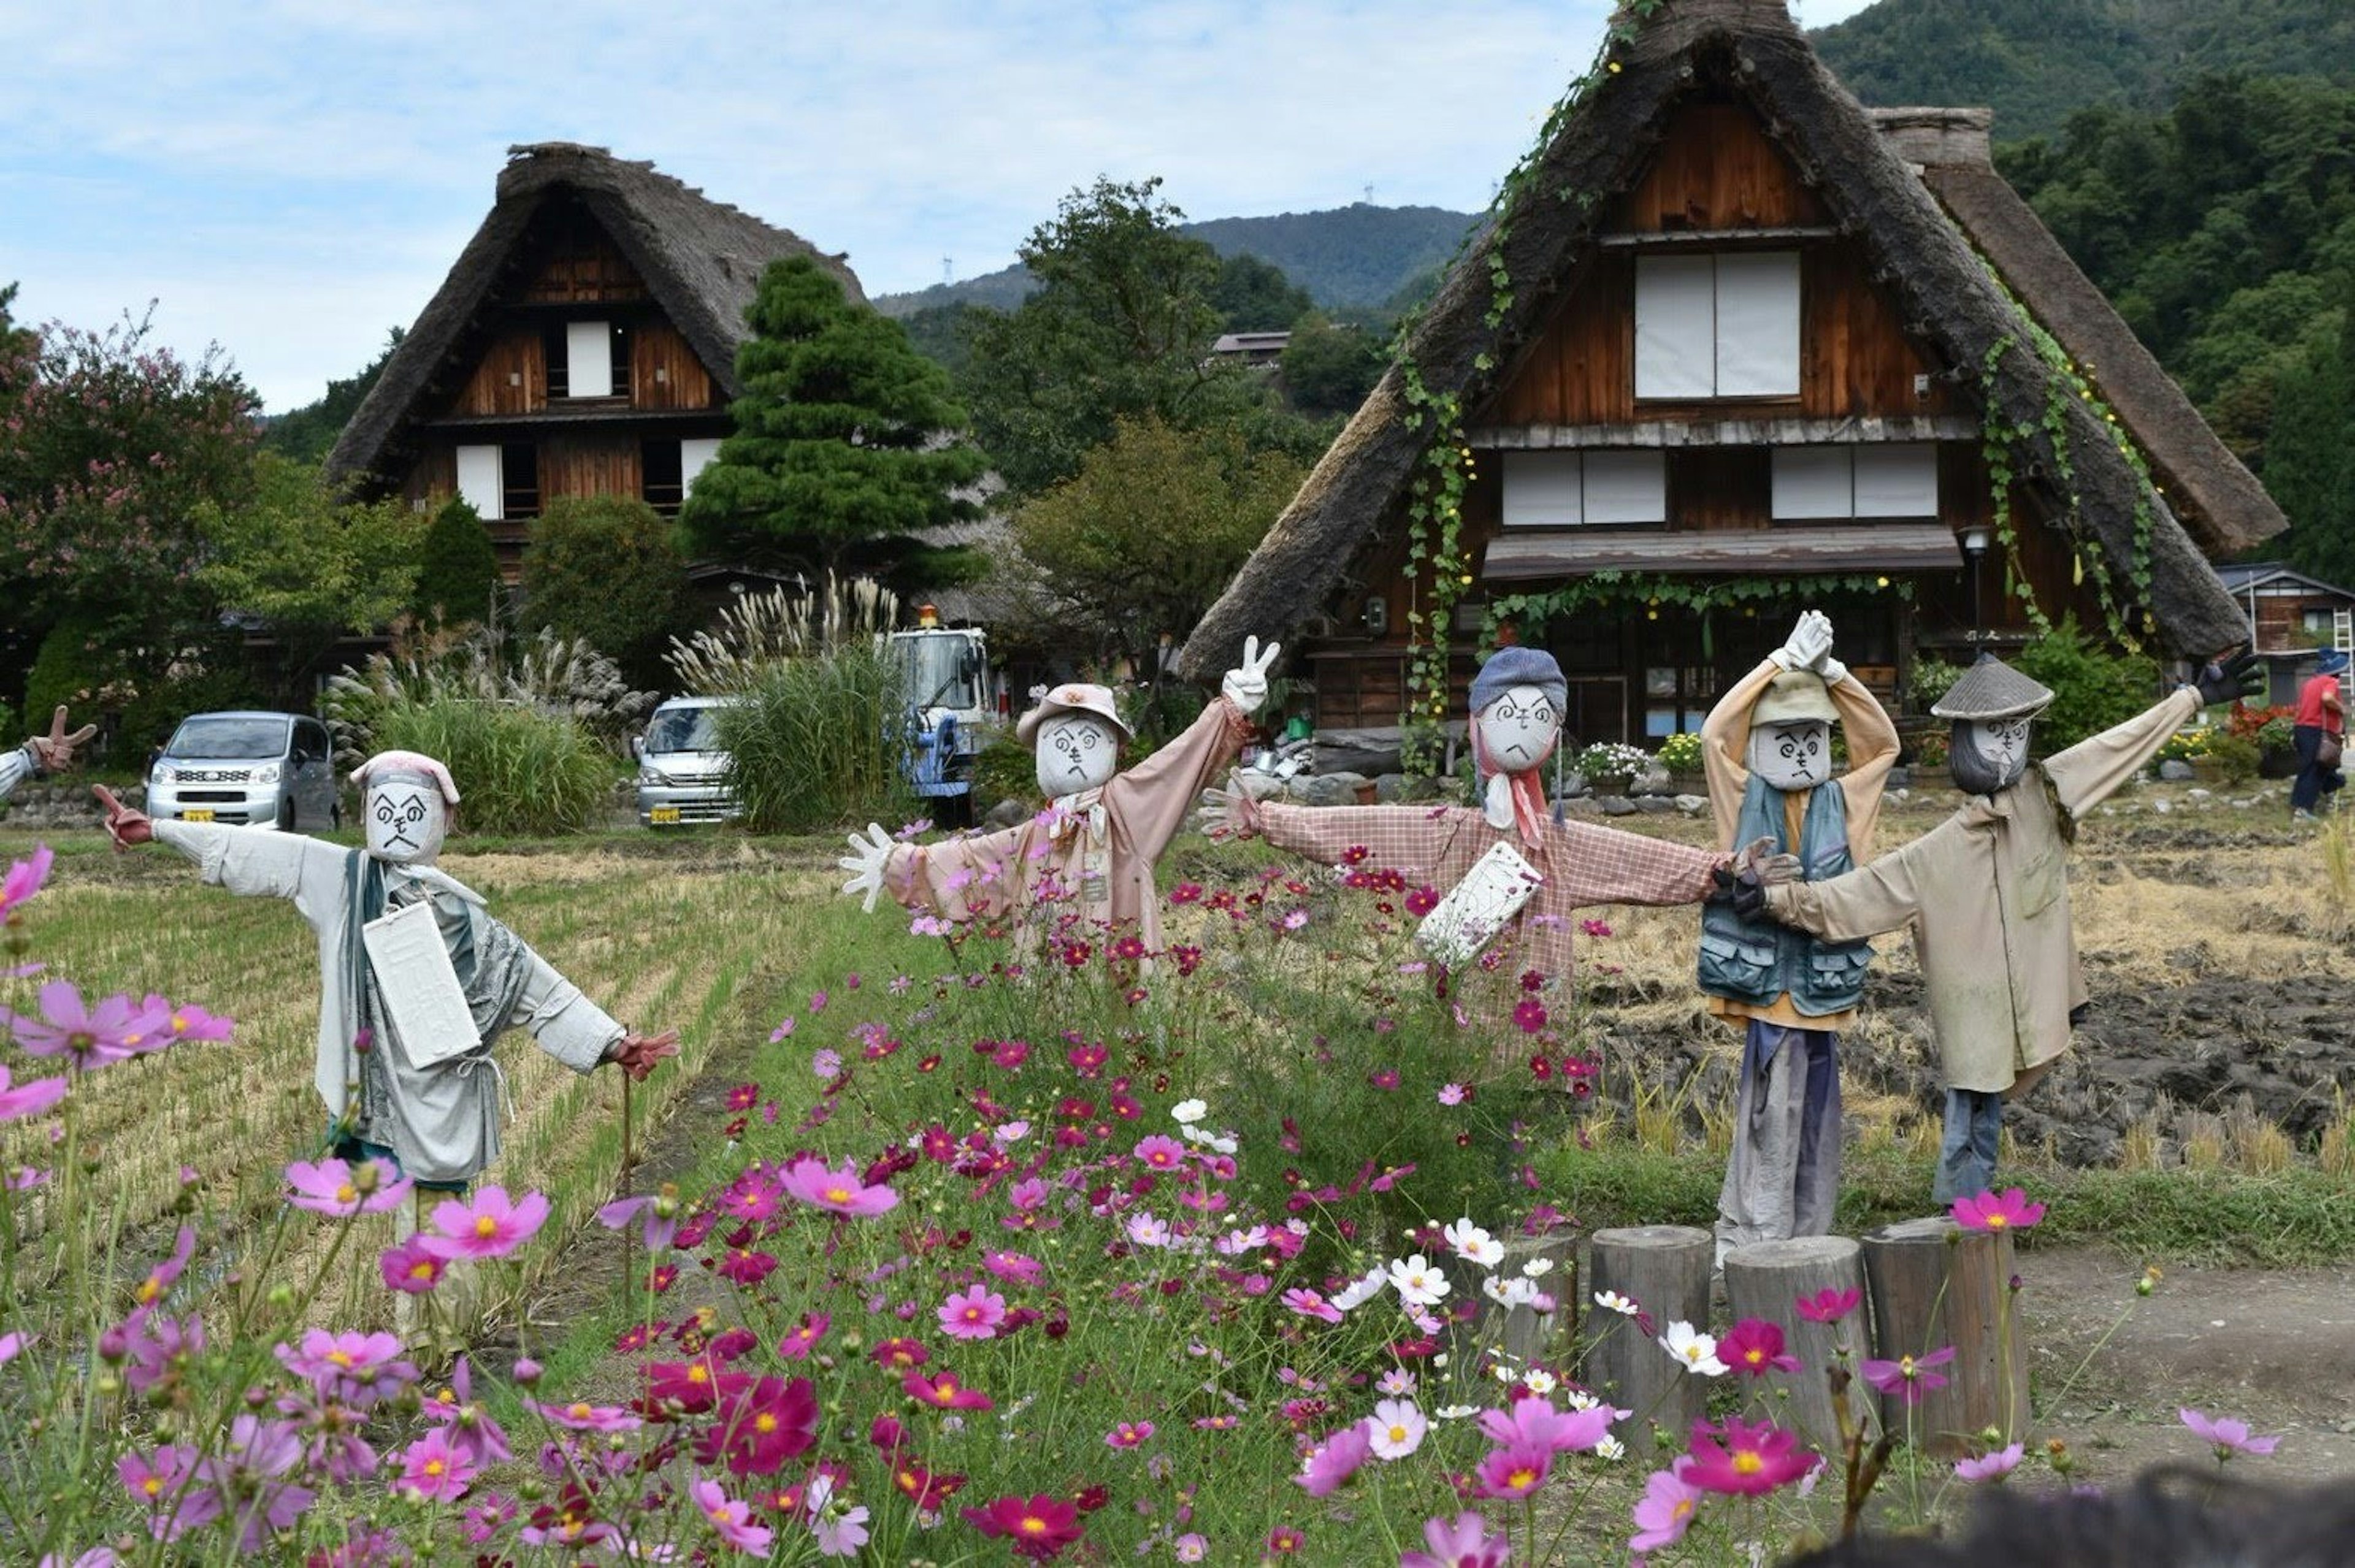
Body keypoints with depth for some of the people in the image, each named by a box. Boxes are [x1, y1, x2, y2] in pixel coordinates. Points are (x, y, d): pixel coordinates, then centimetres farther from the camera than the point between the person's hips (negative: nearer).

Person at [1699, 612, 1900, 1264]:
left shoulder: (1840, 802, 12)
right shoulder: (1747, 800, 1)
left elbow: (1883, 744, 10)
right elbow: (1715, 732, -10)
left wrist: (1833, 675, 1)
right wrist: (1784, 662, -11)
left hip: (1822, 981, 4)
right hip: (1767, 978, -4)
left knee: (1813, 1114, 9)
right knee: (1772, 1111, -5)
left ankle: (1807, 1240, 18)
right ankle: (1752, 1241, 0)